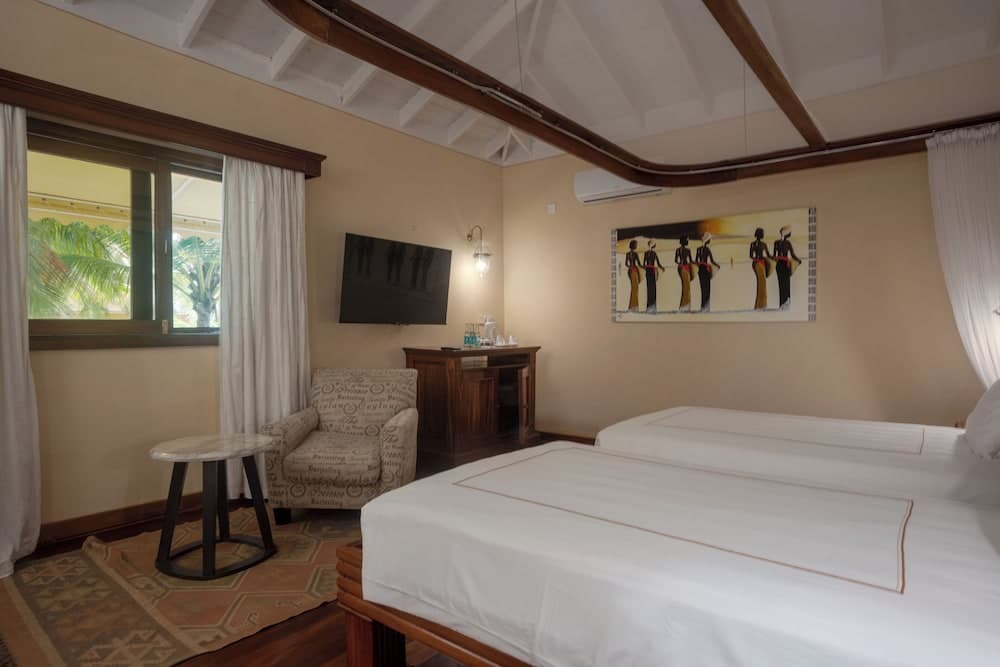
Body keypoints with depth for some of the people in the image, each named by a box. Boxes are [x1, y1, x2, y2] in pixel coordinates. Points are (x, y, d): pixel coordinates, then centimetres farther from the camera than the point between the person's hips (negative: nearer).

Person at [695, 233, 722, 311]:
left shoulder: (698, 249, 7)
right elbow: (712, 261, -12)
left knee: (703, 287, 10)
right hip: (706, 269, -6)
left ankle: (705, 306, 12)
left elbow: (696, 261, 8)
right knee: (707, 288, -1)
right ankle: (704, 306, -4)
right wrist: (718, 265, 5)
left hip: (700, 269, 6)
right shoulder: (707, 249, -11)